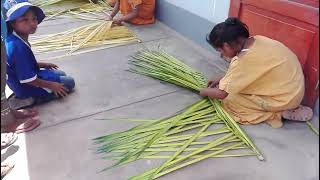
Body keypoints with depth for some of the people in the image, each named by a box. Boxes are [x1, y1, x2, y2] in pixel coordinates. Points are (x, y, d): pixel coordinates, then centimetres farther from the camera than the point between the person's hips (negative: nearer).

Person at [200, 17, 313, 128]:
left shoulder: (245, 59, -27)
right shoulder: (256, 40, -4)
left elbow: (221, 93, -19)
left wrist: (204, 92, 0)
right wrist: (221, 80, 12)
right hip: (293, 87, 8)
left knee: (229, 99, -9)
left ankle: (280, 112, -2)